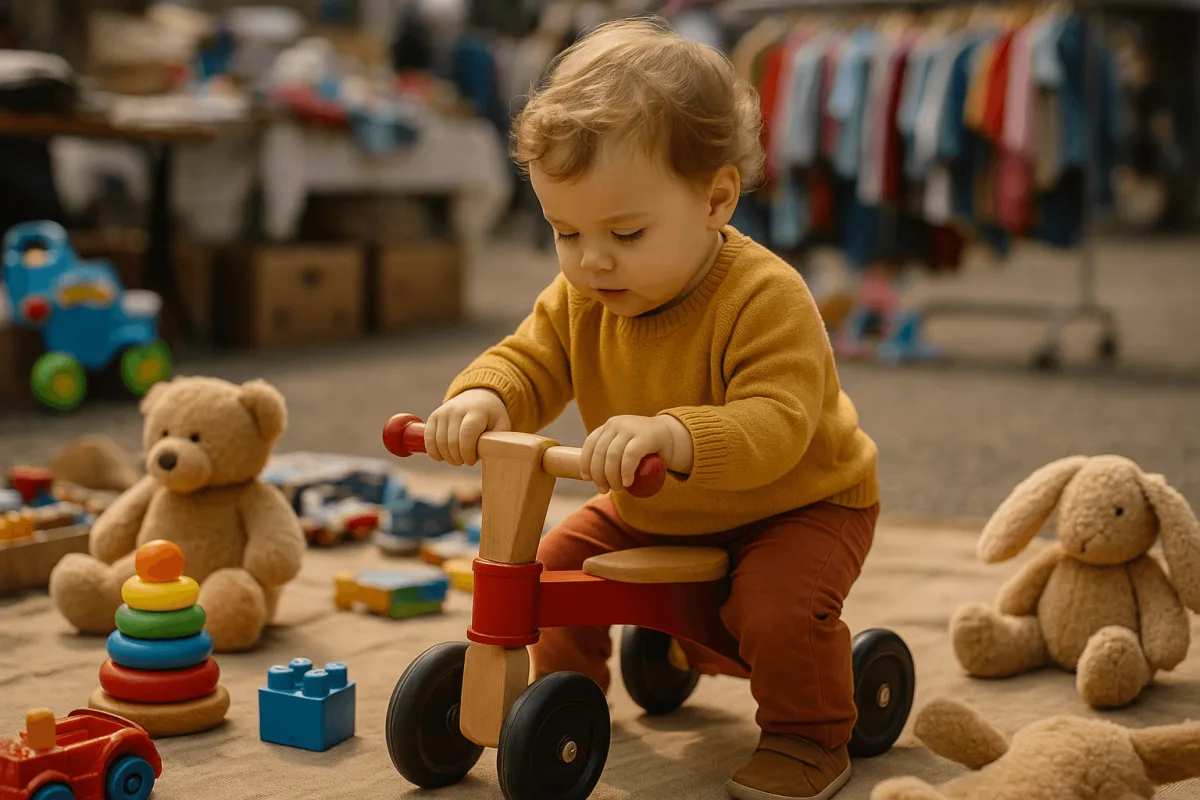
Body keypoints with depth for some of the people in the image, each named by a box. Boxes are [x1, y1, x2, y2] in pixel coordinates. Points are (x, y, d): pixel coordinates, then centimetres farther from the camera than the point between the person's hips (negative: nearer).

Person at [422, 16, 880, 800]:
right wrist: (481, 398, -35)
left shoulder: (765, 297, -34)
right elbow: (530, 363, -10)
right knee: (554, 565, -3)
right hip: (653, 511, 7)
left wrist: (675, 436, -62)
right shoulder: (581, 297, -12)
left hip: (799, 502, -6)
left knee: (778, 608, -30)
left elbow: (773, 426, -43)